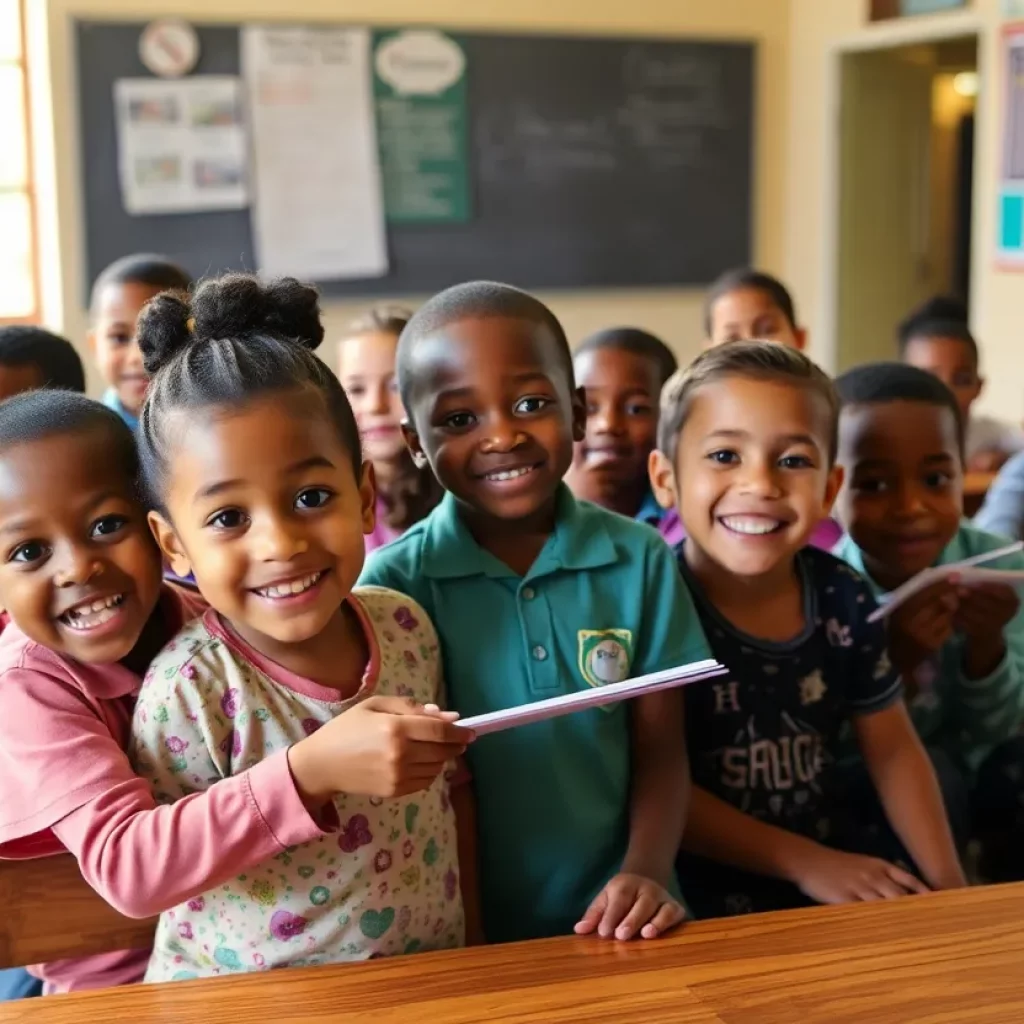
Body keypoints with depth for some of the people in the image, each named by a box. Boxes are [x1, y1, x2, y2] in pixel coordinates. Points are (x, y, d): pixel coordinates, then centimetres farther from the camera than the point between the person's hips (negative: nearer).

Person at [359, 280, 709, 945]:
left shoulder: (640, 560, 0)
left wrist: (646, 872, -11)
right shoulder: (395, 582, -6)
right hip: (470, 931, -1)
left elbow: (660, 750, 5)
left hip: (617, 921, 1)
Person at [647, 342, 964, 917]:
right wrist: (805, 864, -16)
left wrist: (949, 883, 0)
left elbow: (894, 752, 8)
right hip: (706, 881, -5)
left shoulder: (844, 598, -3)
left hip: (834, 846, 5)